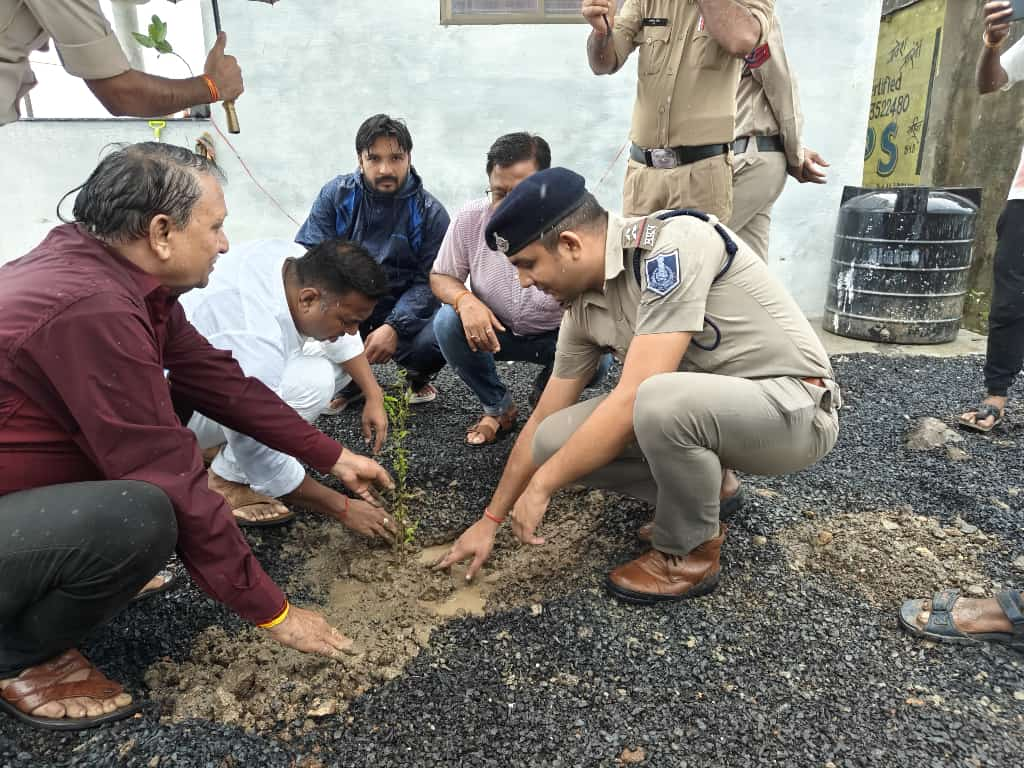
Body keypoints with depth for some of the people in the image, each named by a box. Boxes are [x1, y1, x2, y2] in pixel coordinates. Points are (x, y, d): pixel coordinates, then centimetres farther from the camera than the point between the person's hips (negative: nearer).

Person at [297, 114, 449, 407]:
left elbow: (430, 281, -9)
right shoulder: (336, 194, -2)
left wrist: (394, 327, -25)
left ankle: (418, 375, 9)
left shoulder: (430, 212, -5)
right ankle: (349, 380, 5)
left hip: (404, 313, -2)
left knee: (434, 341, -33)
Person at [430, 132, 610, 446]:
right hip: (491, 329, 2)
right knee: (446, 322, -27)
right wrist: (465, 300, -29)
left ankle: (545, 395, 8)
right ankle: (498, 407, 1)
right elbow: (440, 276, -5)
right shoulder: (470, 219, -18)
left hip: (557, 336, -2)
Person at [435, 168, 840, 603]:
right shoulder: (583, 308, -1)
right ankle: (698, 487, 10)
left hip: (795, 405, -6)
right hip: (700, 410, 7)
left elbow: (633, 399, -29)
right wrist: (490, 520, 11)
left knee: (658, 403, -37)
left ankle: (689, 556, -9)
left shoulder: (672, 244, -24)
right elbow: (543, 422, 7)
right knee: (555, 439, -9)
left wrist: (541, 485, -20)